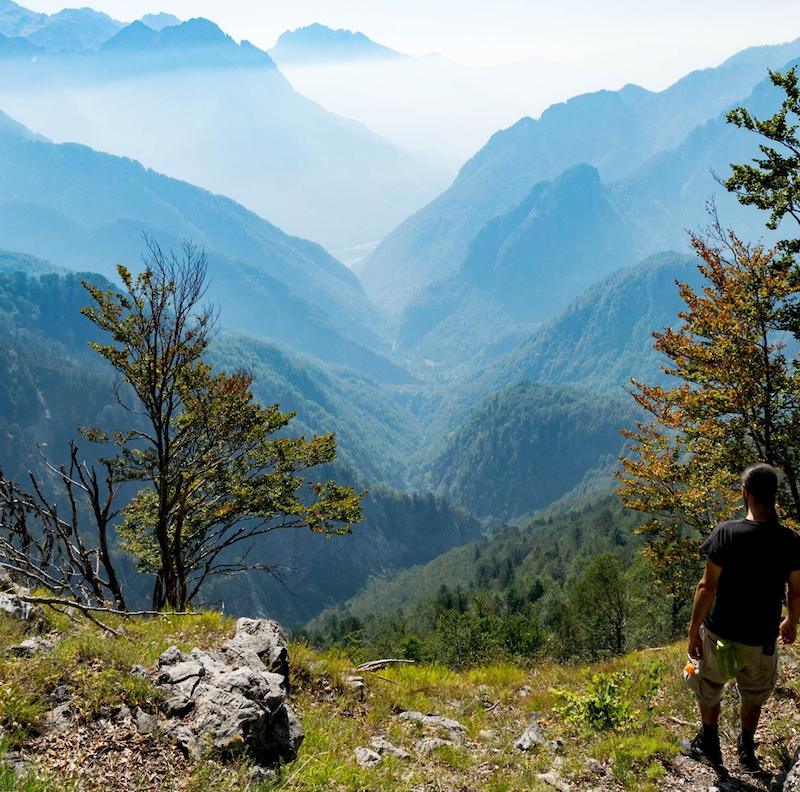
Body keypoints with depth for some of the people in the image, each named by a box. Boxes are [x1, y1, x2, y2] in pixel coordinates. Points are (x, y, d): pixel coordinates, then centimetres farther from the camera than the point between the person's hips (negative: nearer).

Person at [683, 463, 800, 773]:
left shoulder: (726, 533, -21)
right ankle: (746, 748, 38)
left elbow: (708, 587, -19)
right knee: (754, 694, 28)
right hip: (762, 637, 2)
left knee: (709, 688, 23)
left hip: (720, 631, -2)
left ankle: (709, 745, 37)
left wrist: (694, 630, -9)